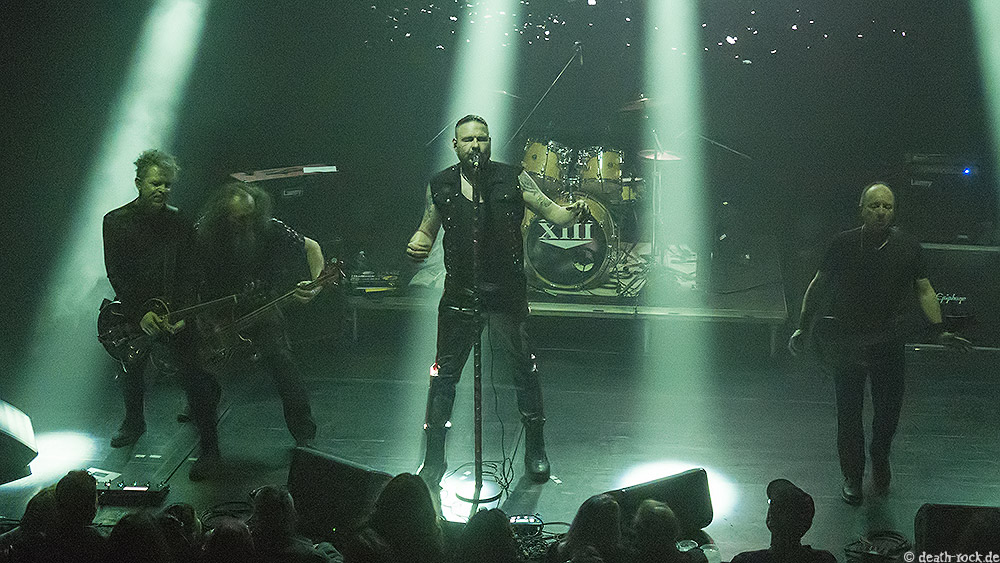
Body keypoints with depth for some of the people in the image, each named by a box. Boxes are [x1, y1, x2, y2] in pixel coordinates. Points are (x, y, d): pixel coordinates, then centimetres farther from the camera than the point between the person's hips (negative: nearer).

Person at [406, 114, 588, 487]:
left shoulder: (513, 179, 0)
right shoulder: (440, 186, 5)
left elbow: (550, 211, -1)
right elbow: (427, 231, 15)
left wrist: (570, 214, -24)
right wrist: (416, 246, -8)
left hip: (507, 293, -1)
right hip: (459, 295, 1)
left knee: (525, 368, 4)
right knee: (444, 374, 2)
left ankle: (535, 450, 22)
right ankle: (433, 459, 13)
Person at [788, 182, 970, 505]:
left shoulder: (908, 248, 1)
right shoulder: (843, 244, -3)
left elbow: (924, 290, 6)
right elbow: (817, 286, 4)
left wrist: (939, 331, -4)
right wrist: (803, 327, 0)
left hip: (888, 342, 1)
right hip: (846, 341, -1)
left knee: (889, 410, 5)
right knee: (848, 414, 3)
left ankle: (880, 460, 35)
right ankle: (852, 478, 19)